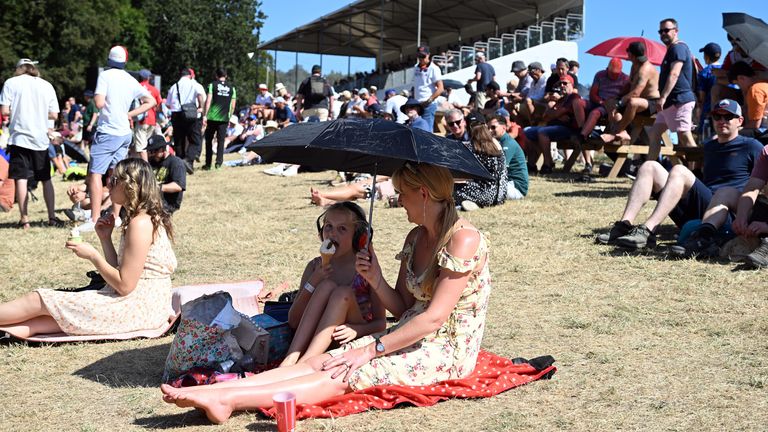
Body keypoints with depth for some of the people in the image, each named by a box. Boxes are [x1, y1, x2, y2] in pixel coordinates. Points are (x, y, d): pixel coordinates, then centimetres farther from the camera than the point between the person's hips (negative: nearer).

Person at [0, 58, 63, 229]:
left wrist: (17, 112, 14)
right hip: (41, 139, 3)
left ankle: (24, 219, -4)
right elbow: (54, 115, 5)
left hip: (20, 137, -3)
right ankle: (52, 217, 14)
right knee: (46, 179, 13)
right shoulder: (46, 85, 7)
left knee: (21, 178, 0)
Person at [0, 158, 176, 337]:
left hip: (139, 308, -9)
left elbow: (124, 285, -18)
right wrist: (105, 239, 6)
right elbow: (121, 272, 13)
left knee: (38, 301, -4)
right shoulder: (140, 219, 15)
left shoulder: (140, 223, -16)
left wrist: (92, 255, -9)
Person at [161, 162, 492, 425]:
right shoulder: (416, 238, 10)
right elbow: (402, 309, 11)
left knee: (343, 376, -24)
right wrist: (375, 280, -10)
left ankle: (226, 400, -36)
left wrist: (371, 349, -19)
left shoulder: (463, 240, -17)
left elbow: (434, 317, -21)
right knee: (320, 362, -13)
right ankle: (214, 392, -26)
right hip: (411, 337, 8)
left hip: (448, 351, -7)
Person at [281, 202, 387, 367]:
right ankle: (291, 358, -32)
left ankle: (304, 363, -36)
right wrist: (312, 283, -12)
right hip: (312, 338, 2)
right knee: (327, 285, -21)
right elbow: (293, 322, 1)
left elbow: (380, 323, -1)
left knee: (343, 292, -26)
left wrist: (356, 330, -24)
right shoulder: (315, 267, 6)